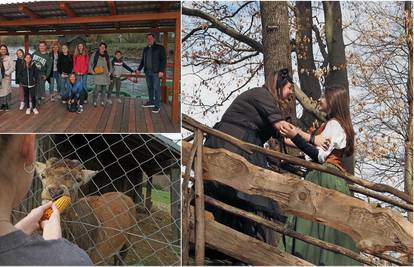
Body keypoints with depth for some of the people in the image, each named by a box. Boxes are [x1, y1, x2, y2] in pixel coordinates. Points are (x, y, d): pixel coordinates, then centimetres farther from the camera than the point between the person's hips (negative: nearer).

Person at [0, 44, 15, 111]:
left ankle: (6, 104, 12)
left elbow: (12, 67, -7)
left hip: (6, 77, -2)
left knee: (6, 90, -1)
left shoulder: (9, 58, -2)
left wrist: (7, 73, -15)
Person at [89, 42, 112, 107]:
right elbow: (90, 64, 5)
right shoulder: (95, 54, 1)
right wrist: (92, 71, -6)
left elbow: (109, 64, 22)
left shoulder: (106, 55, 12)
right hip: (97, 74, -4)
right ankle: (94, 101, 2)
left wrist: (110, 71, 10)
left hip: (105, 74, 4)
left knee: (104, 88, 5)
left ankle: (102, 101, 15)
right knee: (98, 88, -13)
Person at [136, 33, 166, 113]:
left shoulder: (160, 48, -3)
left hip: (156, 71, -6)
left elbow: (163, 60, -8)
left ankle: (157, 105, -4)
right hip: (147, 71, 6)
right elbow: (142, 60, 24)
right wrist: (139, 69, 19)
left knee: (156, 88, -6)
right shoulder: (145, 49, 15)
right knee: (150, 87, 11)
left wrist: (161, 71, -16)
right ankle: (151, 102, 21)